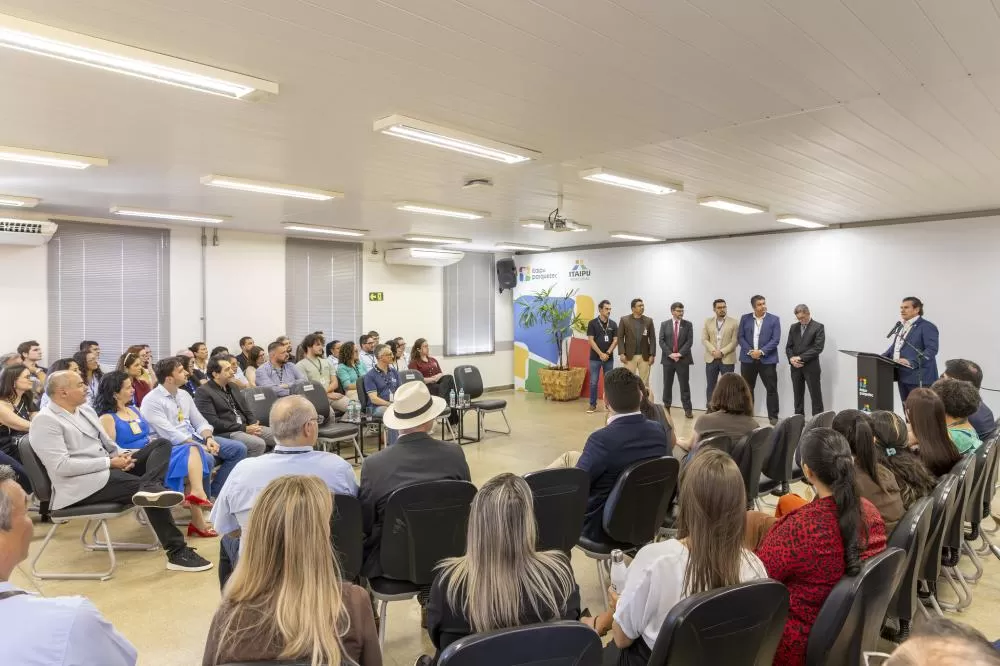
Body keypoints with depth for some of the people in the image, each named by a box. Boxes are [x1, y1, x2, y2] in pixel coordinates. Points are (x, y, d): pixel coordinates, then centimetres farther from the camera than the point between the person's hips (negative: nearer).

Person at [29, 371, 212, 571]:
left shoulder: (85, 409, 16)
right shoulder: (45, 421, -10)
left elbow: (107, 444, 21)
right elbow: (61, 466, -20)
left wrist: (121, 454, -3)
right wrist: (109, 462, -18)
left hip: (107, 468, 9)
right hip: (81, 483, -9)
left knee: (161, 445, -5)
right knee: (153, 496, -23)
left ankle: (149, 488, -36)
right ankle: (177, 553, -20)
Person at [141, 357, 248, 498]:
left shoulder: (184, 394, 13)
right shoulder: (152, 401, -11)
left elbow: (200, 422, 12)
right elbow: (170, 434, -18)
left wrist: (208, 438, -10)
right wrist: (201, 447, -20)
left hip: (194, 437, 8)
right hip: (174, 444, -8)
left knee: (239, 449, -6)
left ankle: (215, 492, 3)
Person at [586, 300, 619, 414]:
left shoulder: (613, 324, 5)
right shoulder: (592, 323, -3)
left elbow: (615, 340, 2)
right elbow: (590, 340, -8)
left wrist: (607, 353, -10)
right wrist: (601, 354, -13)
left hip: (609, 358, 2)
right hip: (595, 358, -2)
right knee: (594, 382, 0)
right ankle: (593, 405, 9)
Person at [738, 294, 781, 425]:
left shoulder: (774, 319, 0)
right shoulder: (745, 318, 5)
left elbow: (775, 340, -6)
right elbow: (741, 337, 3)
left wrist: (761, 351, -16)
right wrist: (750, 351, -12)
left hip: (767, 360, -2)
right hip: (748, 359, 2)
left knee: (772, 389, 0)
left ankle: (773, 417, 8)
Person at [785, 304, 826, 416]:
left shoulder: (818, 327, -4)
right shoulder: (794, 327, 12)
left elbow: (818, 348, -13)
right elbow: (788, 346, 11)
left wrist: (800, 358, -16)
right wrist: (791, 359, -8)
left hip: (811, 367, -5)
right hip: (796, 367, 5)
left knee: (815, 396, 0)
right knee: (797, 396, 9)